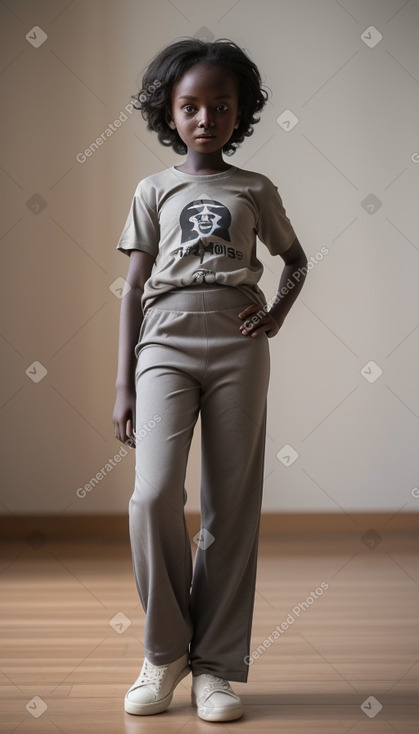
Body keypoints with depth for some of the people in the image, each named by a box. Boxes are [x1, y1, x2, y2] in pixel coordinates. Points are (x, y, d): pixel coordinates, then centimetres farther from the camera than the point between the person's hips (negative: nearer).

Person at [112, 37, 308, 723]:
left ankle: (216, 665, 7)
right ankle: (165, 652, 1)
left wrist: (279, 310, 6)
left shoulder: (256, 190, 15)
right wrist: (124, 386, 6)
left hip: (237, 342, 1)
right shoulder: (154, 191, 14)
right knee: (155, 495, -17)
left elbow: (296, 259, 28)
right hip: (166, 341, -1)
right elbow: (134, 288, 12)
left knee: (232, 506, -1)